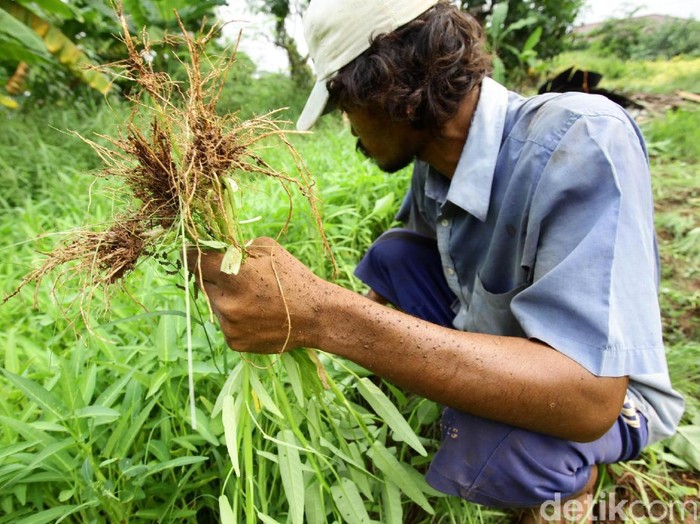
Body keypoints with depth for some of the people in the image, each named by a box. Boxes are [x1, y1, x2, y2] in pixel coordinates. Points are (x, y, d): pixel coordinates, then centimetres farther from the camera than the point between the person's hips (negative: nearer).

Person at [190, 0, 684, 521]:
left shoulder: (583, 144, -32)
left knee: (488, 453, -35)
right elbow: (420, 241, 13)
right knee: (390, 253, -3)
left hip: (605, 392, -5)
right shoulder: (435, 157, -10)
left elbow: (587, 397, -40)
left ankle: (573, 473, 2)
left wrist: (326, 317, -47)